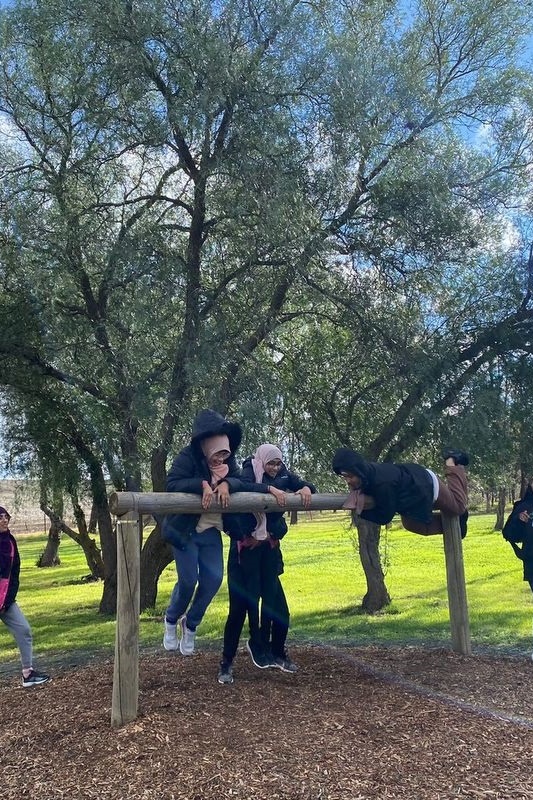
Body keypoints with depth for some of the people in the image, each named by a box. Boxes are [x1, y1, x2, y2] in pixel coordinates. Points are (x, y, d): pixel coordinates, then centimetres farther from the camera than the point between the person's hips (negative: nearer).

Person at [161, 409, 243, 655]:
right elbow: (171, 483, -26)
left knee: (213, 580, 1)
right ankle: (171, 620, 25)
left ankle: (190, 625, 24)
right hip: (185, 529, -5)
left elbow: (241, 482, -4)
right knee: (188, 580, -6)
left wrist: (227, 483, -26)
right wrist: (202, 485, -36)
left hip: (212, 531, 6)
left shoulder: (228, 458, 3)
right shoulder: (187, 456, -15)